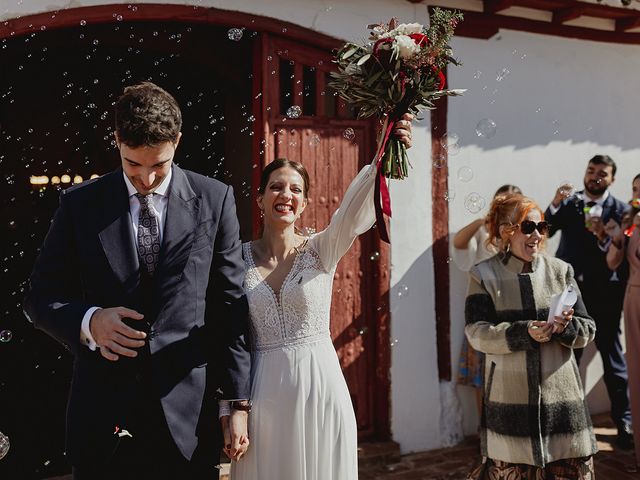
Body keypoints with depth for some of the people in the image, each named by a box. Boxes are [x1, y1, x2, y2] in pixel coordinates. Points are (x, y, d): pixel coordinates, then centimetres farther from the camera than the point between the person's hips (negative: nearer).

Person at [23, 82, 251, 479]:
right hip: (102, 417, 1)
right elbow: (41, 298, 7)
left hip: (188, 417, 0)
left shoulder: (214, 200, 0)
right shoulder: (80, 204, 3)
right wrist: (89, 320, -14)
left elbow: (230, 304, 1)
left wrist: (238, 401, -1)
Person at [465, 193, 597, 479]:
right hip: (510, 399, -2)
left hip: (560, 395, 3)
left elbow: (588, 329, 5)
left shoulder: (561, 271, 7)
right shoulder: (484, 276, 0)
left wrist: (567, 327, -17)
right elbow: (477, 333, -9)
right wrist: (524, 332, -23)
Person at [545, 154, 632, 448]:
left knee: (613, 358, 4)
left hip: (604, 294, -2)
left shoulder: (620, 210, -1)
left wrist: (603, 236, -23)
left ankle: (624, 422, 14)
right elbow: (544, 232, -6)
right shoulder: (568, 204, 8)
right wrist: (555, 204, -19)